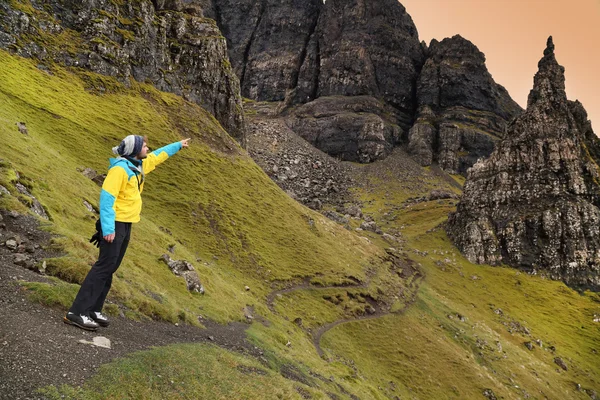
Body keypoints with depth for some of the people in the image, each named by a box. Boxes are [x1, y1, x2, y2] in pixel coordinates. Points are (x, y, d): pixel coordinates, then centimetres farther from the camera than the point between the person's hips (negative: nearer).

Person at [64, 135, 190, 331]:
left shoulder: (139, 165, 12)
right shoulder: (120, 168, -16)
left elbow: (158, 155, 30)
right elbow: (107, 197, -22)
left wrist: (178, 145, 41)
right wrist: (108, 227, -27)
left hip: (126, 224, 10)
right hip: (115, 224, -10)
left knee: (110, 268, 10)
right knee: (104, 266, -12)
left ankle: (93, 309, 16)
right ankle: (76, 312, -11)